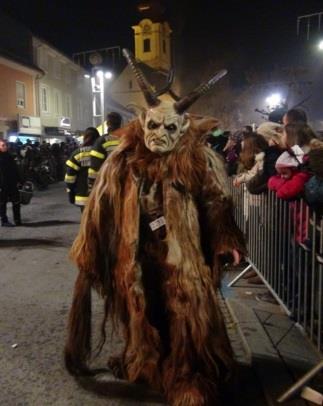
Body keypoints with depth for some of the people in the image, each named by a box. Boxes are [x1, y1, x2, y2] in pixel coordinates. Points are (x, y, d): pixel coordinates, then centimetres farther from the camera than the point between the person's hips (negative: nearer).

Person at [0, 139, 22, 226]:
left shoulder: (9, 156, 11)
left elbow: (15, 169, 14)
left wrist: (18, 180, 8)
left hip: (12, 183, 6)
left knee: (16, 202, 9)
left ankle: (18, 220, 18)